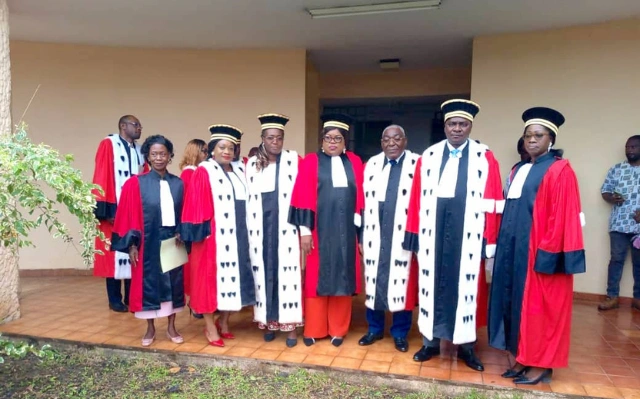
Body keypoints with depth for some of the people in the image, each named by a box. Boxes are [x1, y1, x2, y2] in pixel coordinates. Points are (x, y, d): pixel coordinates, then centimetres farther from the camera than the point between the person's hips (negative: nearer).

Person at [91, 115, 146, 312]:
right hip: (114, 210, -6)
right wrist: (104, 209, -17)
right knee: (114, 253, 2)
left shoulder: (139, 150, 15)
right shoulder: (108, 145, -4)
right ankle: (115, 299, 12)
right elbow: (101, 177, -11)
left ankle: (131, 298, 18)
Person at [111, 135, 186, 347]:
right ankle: (150, 328, 24)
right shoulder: (136, 183, -4)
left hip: (173, 240, 3)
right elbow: (129, 216, -5)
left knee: (173, 282, 9)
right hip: (149, 242, -2)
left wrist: (181, 233, -7)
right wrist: (132, 244, -9)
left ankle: (171, 327, 24)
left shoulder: (178, 184, 4)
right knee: (149, 282, 7)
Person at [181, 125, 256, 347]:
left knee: (232, 277, 11)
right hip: (214, 234, -5)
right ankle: (210, 327, 13)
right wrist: (201, 230, -15)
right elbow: (197, 205, -8)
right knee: (211, 277, 2)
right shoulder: (204, 173, -3)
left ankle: (224, 321, 26)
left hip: (237, 235, 6)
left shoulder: (240, 170, 12)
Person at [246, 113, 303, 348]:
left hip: (285, 227, -3)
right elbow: (248, 199, 9)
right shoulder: (252, 164, 10)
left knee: (287, 273, -1)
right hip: (261, 227, 3)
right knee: (264, 273, 8)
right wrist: (249, 229, 3)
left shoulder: (294, 161, 0)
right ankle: (269, 321, 20)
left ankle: (289, 324, 9)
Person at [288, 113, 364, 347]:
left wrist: (359, 227, 1)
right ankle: (314, 329, 18)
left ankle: (338, 329, 21)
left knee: (342, 277, 8)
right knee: (316, 277, 5)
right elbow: (304, 197, -5)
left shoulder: (354, 163, 9)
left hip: (345, 230, 2)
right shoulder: (311, 162, 1)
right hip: (319, 230, -2)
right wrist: (305, 230, -11)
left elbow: (360, 195, 7)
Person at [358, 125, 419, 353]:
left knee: (402, 284, 6)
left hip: (402, 236, -3)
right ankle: (375, 329, 28)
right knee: (374, 282, 11)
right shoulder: (371, 165, 8)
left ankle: (400, 333, 24)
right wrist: (361, 236, 4)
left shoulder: (417, 164, -2)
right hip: (375, 235, 3)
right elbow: (364, 202, 8)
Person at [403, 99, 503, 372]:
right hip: (433, 232, 2)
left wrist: (489, 239, -7)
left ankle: (466, 345, 22)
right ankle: (431, 341, 24)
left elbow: (491, 203, -2)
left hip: (467, 234, -2)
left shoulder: (485, 159, 1)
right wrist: (414, 233, 1)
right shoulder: (428, 156, 6)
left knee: (466, 287, 6)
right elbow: (417, 199, 4)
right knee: (432, 285, 9)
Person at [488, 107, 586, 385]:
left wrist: (549, 252, -19)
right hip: (515, 250, 8)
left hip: (540, 252, -8)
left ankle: (542, 365, 15)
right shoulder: (520, 171, 14)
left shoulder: (560, 171, -9)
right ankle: (523, 359, 24)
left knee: (540, 307, 2)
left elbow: (563, 216, -15)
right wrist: (505, 244, 11)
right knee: (518, 304, 12)